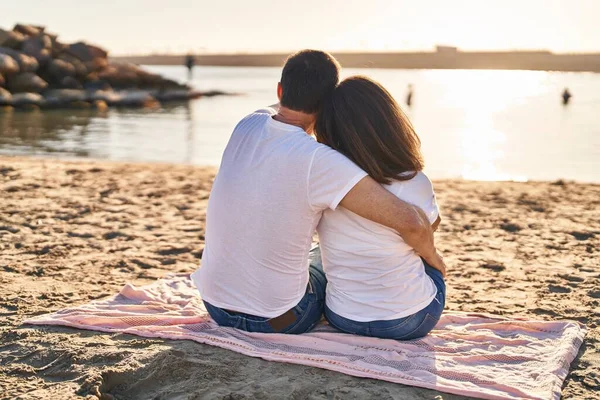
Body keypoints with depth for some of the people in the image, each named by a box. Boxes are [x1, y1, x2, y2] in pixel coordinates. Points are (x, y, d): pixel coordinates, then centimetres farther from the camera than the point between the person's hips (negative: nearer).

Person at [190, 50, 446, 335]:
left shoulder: (247, 126, -8)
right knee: (326, 275, 29)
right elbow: (410, 223, -27)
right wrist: (431, 255, -4)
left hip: (214, 303, 5)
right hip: (277, 319, -5)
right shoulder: (319, 162, -25)